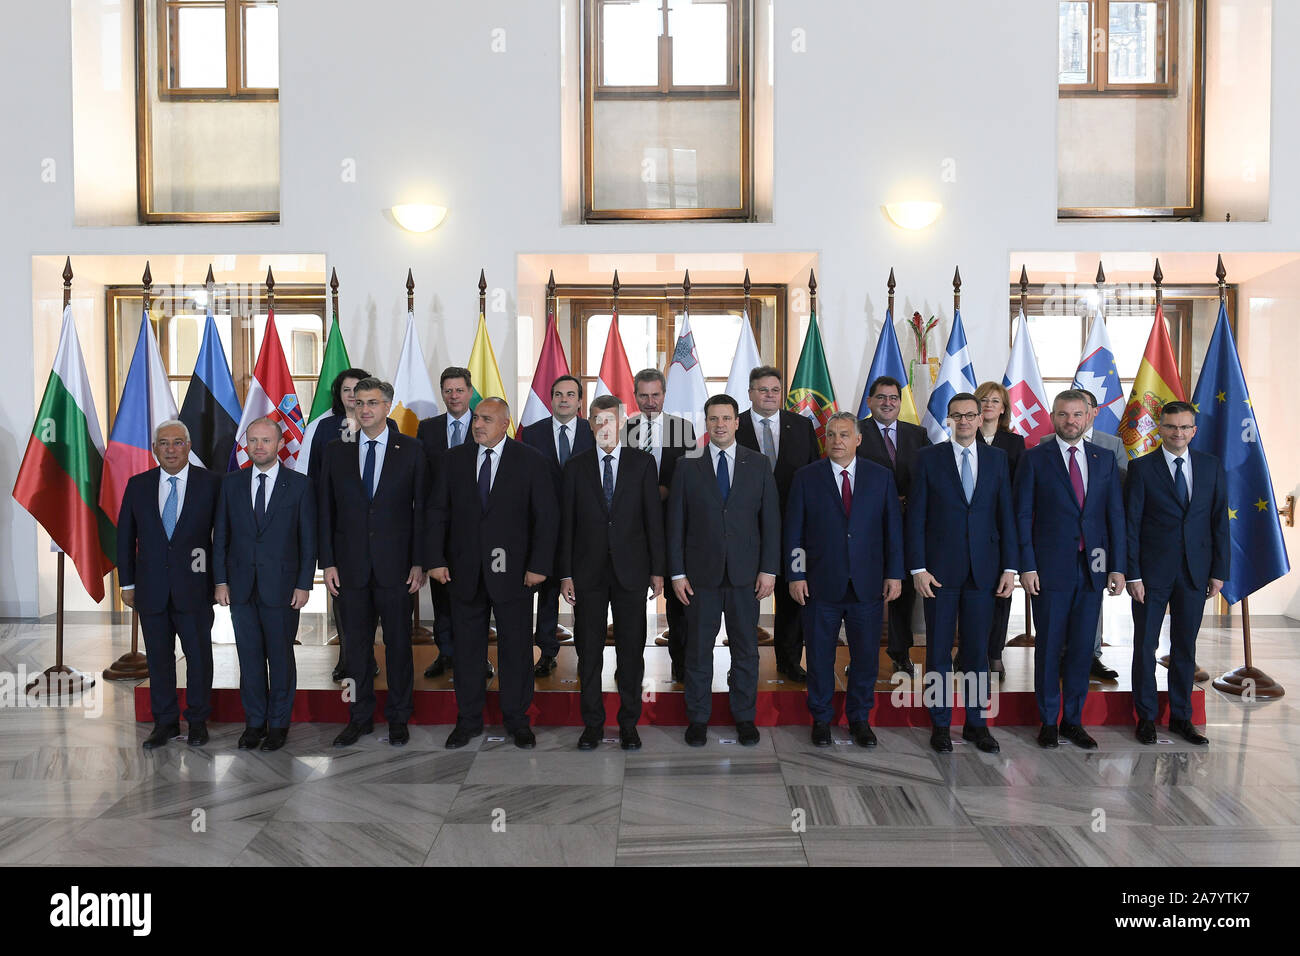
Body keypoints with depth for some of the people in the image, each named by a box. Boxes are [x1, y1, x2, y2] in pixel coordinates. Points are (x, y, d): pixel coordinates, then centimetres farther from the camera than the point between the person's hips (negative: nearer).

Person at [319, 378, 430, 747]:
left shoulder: (411, 450, 1)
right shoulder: (336, 451, 6)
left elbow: (422, 509, 0)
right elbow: (326, 510, 6)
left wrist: (419, 563, -5)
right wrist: (327, 562, 0)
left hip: (395, 564, -2)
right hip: (350, 565, 2)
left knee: (398, 643, 7)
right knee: (355, 645, 9)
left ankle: (398, 718, 21)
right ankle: (360, 717, 24)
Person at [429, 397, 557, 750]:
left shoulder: (530, 460, -2)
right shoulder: (454, 459, 6)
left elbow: (547, 515, -3)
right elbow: (439, 512, 7)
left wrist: (539, 565, -9)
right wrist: (437, 559, -1)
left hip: (512, 571, -2)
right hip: (465, 571, 2)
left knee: (516, 647, 6)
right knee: (466, 646, 10)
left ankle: (517, 719, 22)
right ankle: (468, 720, 24)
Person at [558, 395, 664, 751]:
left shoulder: (642, 463, 4)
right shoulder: (575, 466, 5)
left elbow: (654, 518, 3)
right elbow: (566, 522, 4)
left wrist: (657, 570, 0)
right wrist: (565, 573, -1)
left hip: (631, 571, 0)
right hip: (588, 571, 1)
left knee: (631, 650, 5)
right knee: (588, 651, 6)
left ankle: (629, 724, 18)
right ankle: (592, 724, 19)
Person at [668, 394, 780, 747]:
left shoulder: (758, 465, 5)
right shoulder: (687, 466, 3)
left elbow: (770, 519, 3)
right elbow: (676, 523, 2)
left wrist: (769, 569, -4)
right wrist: (677, 572, -3)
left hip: (745, 573, 1)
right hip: (701, 573, 0)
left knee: (746, 648, 9)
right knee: (698, 648, 7)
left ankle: (745, 717, 23)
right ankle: (698, 718, 20)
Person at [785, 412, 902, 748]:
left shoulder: (881, 477, 6)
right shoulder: (806, 477, 2)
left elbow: (893, 528, 6)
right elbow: (794, 532, 1)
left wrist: (894, 574, 1)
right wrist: (795, 575, -5)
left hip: (868, 585, 1)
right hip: (821, 585, -1)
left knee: (866, 656, 8)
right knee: (820, 656, 8)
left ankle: (859, 718, 26)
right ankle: (821, 718, 24)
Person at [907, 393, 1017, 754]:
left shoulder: (997, 458, 7)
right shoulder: (928, 457, 1)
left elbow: (1006, 514, 6)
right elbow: (916, 516, -2)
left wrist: (1010, 567, 0)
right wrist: (918, 568, -8)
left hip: (983, 569, 2)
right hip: (940, 569, -2)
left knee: (978, 649, 9)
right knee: (939, 650, 5)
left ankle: (975, 723, 21)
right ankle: (940, 725, 17)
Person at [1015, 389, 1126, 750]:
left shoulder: (1105, 459, 9)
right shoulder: (1035, 458, -1)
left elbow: (1116, 514, 8)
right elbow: (1022, 515, -3)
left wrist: (1117, 566, 2)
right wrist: (1027, 566, -10)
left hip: (1093, 568, 3)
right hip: (1050, 569, -3)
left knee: (1082, 648, 9)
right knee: (1049, 647, 4)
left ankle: (1073, 720, 22)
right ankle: (1048, 721, 17)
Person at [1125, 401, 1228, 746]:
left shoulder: (1212, 467, 6)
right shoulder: (1141, 467, -4)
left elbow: (1220, 521, 7)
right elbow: (1132, 524, -5)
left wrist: (1219, 571, 2)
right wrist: (1133, 575, -10)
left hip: (1195, 573, 3)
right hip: (1152, 572, -3)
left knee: (1185, 647, 12)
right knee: (1145, 646, 5)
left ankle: (1181, 717, 24)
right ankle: (1146, 717, 18)